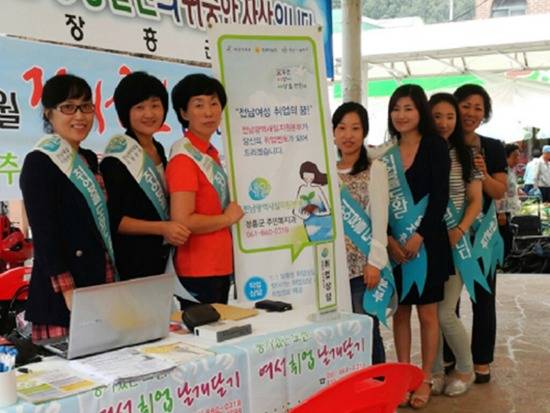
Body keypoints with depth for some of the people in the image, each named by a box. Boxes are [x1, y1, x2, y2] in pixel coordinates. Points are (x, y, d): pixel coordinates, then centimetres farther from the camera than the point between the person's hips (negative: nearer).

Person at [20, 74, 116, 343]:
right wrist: (69, 292, -20)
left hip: (99, 284, 7)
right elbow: (44, 235, -14)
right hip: (61, 295, -7)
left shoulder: (89, 160, 15)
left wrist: (110, 285, 15)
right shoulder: (39, 163, -8)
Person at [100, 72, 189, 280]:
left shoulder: (159, 150, 11)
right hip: (130, 264, -7)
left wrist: (172, 229, 9)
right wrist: (162, 228, -22)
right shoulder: (117, 158, -12)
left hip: (160, 260, 7)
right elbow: (112, 220, -15)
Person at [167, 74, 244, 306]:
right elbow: (182, 222, -22)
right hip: (198, 272, -9)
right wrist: (228, 218, -11)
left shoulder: (211, 154, 11)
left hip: (220, 268, 9)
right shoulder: (184, 158, -15)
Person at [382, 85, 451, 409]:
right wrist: (389, 239, -8)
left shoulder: (435, 146, -3)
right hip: (394, 244, 3)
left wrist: (419, 236, -16)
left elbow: (440, 197, -9)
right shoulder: (386, 153, 8)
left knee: (427, 312, 4)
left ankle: (426, 379, 16)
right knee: (400, 311, 8)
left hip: (427, 240, -3)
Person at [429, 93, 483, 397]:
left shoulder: (465, 155, 0)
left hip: (455, 241, -2)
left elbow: (476, 202, 0)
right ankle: (436, 371, 23)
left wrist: (459, 231, -16)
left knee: (444, 313, -4)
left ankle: (466, 370, 19)